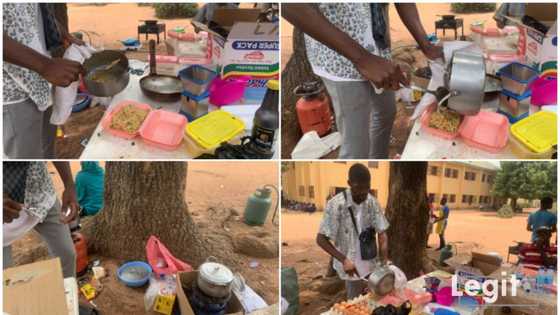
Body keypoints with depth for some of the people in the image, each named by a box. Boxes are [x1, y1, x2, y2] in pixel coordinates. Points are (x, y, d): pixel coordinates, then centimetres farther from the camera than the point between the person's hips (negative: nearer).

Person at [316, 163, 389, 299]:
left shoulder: (372, 202, -7)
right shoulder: (336, 204, -20)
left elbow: (382, 234, -6)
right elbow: (321, 239, -17)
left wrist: (384, 264, -19)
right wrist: (344, 260, -26)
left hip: (370, 264, 4)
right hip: (350, 266, -4)